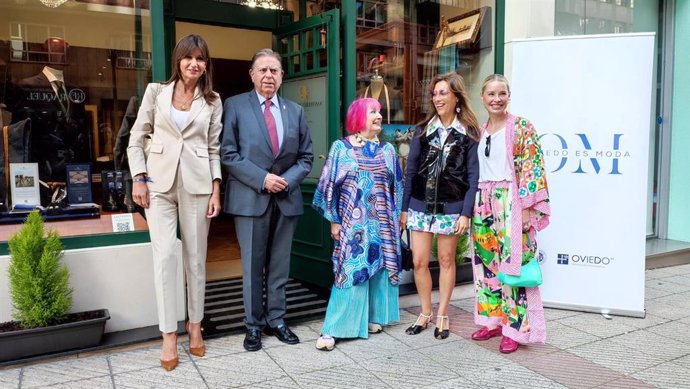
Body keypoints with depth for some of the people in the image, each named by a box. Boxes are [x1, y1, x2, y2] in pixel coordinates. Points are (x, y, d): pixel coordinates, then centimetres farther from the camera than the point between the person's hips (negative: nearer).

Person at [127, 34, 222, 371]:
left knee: (195, 257, 5)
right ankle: (169, 333, 4)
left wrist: (216, 190, 0)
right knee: (165, 255, -7)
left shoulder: (212, 101, 8)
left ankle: (195, 325, 21)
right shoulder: (156, 91, 6)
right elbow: (137, 137, 7)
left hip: (196, 185, 1)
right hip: (159, 183, 0)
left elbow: (214, 149, 7)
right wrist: (139, 178, -2)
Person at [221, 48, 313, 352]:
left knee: (280, 265, 11)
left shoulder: (295, 111, 11)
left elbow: (306, 157, 10)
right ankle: (254, 324, 20)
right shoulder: (235, 105, 0)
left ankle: (276, 320, 24)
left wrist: (288, 180, -8)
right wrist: (262, 179, -15)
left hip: (287, 199, 3)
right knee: (253, 266, 6)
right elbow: (228, 154, -7)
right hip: (250, 199, -3)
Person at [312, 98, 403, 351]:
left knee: (379, 270, 8)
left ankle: (373, 318, 24)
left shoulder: (387, 150, 8)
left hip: (382, 224, 4)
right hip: (353, 224, -3)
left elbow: (397, 186, 12)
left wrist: (396, 219, 9)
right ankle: (332, 329, 0)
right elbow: (330, 186, -1)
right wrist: (334, 221, -4)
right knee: (349, 272, -7)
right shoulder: (341, 148, -1)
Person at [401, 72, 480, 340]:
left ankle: (442, 316, 21)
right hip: (420, 205, 2)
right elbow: (411, 170, 7)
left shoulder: (469, 133, 0)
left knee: (446, 260, 8)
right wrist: (404, 208, 4)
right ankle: (425, 313, 21)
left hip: (451, 207, -2)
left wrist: (466, 213, -10)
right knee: (419, 262, 2)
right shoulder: (422, 130, 7)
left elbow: (473, 175, -3)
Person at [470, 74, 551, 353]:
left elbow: (532, 169, -10)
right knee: (487, 263, 11)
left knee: (514, 264, -3)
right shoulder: (479, 131, 13)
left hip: (511, 204, -6)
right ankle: (493, 320, 24)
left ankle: (516, 328, 7)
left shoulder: (522, 127, -5)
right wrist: (474, 207, 14)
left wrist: (526, 208, -16)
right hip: (484, 205, 6)